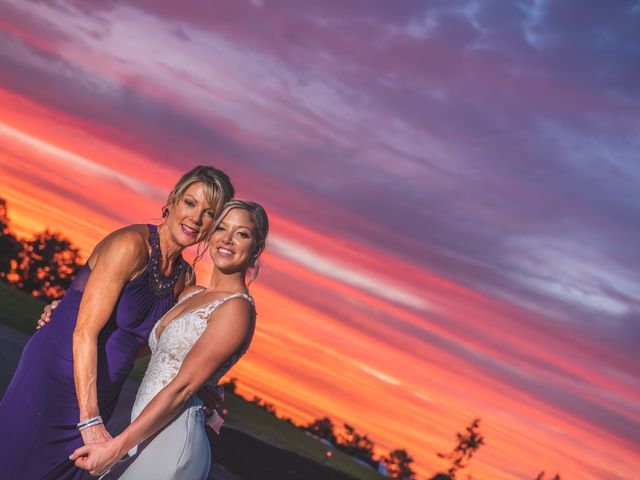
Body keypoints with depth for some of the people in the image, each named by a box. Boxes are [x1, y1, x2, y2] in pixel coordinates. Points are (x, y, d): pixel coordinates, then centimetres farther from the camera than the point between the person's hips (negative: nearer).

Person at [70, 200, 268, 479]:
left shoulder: (236, 307, -11)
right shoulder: (191, 294, 15)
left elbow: (182, 387, -15)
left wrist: (116, 447, -18)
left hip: (171, 443, -7)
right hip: (147, 435, 8)